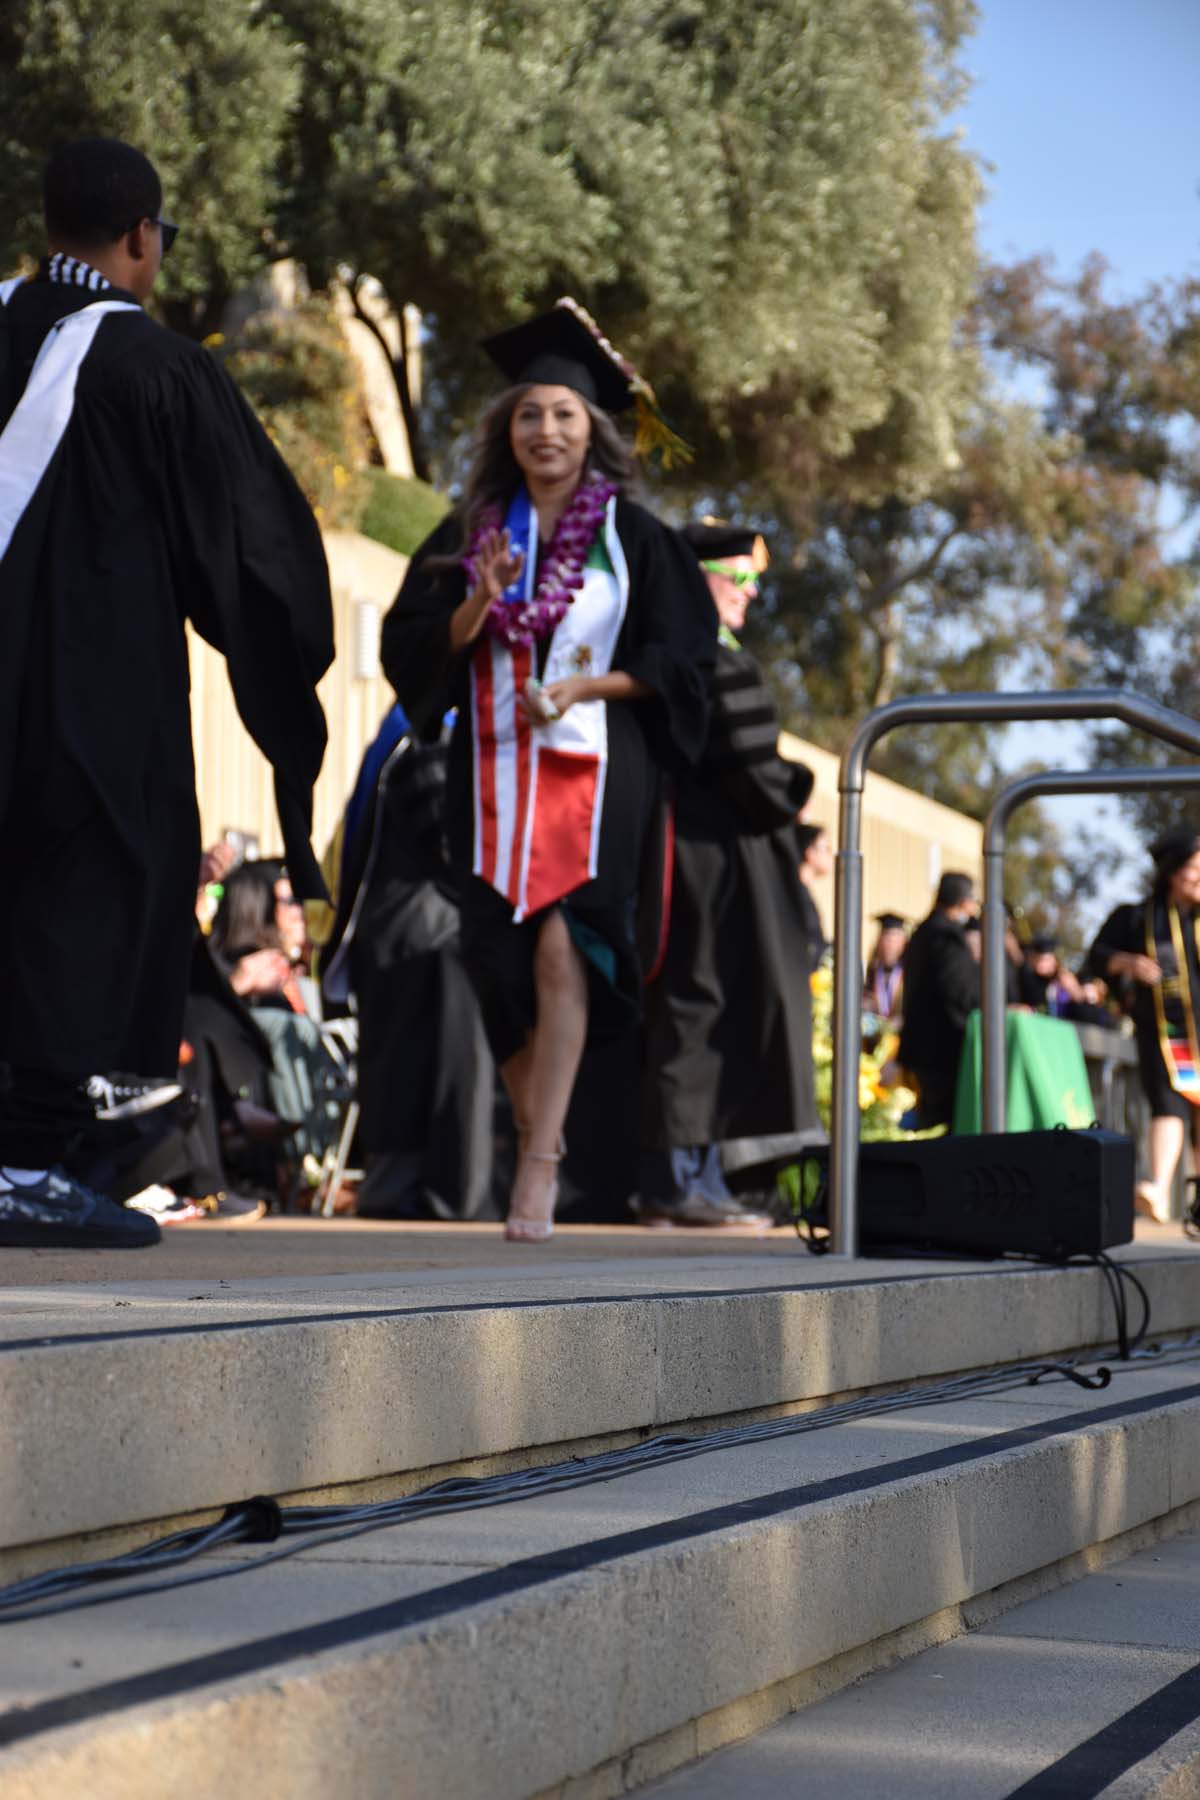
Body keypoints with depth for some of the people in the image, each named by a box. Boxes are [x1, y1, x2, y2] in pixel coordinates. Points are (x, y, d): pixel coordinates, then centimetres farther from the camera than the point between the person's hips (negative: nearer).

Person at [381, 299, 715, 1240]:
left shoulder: (632, 536, 4)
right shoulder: (472, 533, 11)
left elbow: (682, 659, 1)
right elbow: (413, 650, 7)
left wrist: (586, 684, -11)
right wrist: (479, 604, -10)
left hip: (594, 766, -3)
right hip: (494, 769, 3)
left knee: (562, 949, -17)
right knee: (504, 961, 2)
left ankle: (538, 1163, -19)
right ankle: (539, 1146, 15)